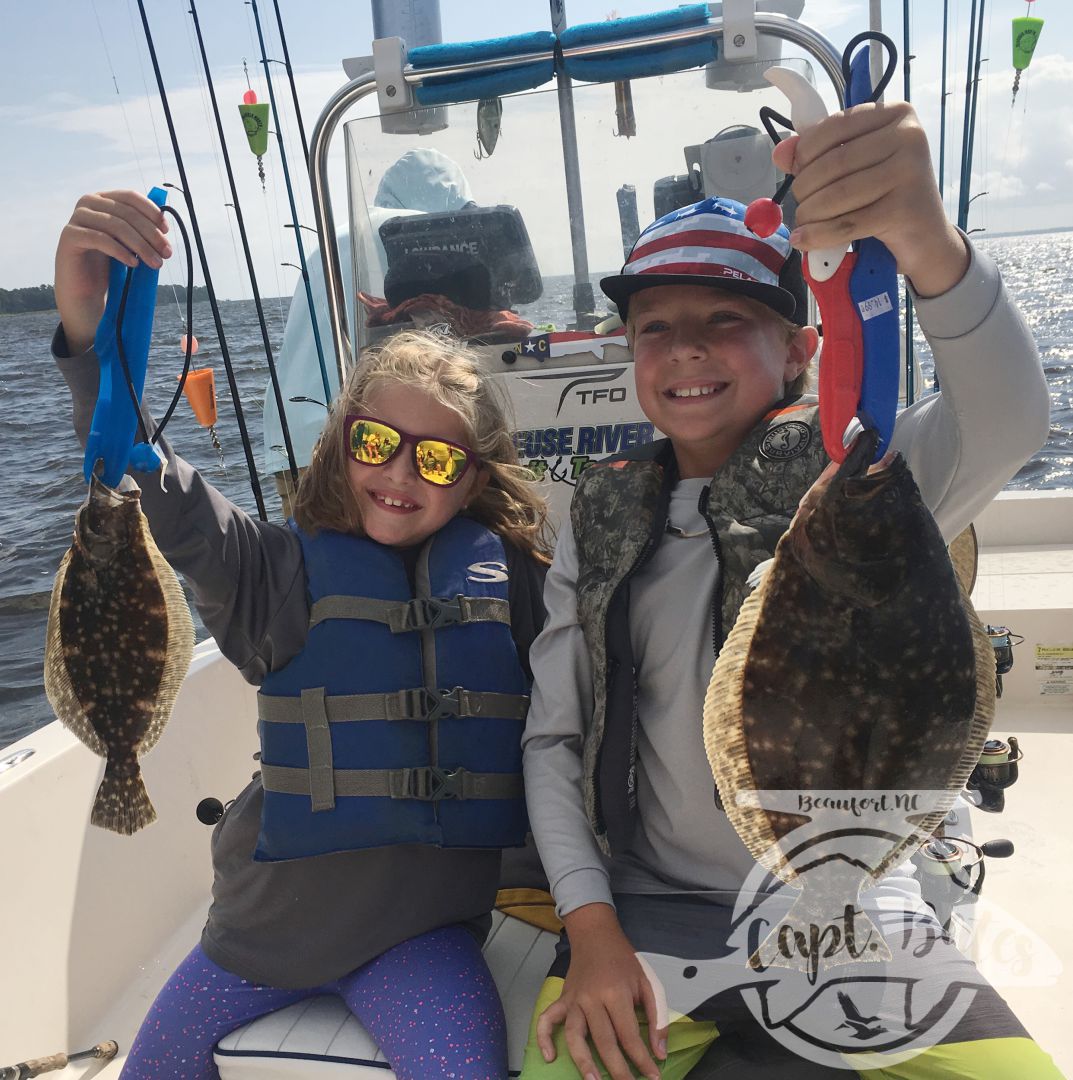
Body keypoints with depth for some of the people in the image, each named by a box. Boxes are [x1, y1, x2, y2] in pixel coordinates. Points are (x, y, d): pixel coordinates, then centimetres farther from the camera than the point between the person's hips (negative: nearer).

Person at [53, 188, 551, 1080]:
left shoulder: (506, 573, -4)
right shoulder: (291, 570, -9)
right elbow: (166, 502, -25)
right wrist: (90, 331, -39)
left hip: (422, 926, 0)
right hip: (272, 914, 1)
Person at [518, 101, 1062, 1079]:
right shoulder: (605, 522, 3)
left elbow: (1007, 423, -26)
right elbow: (555, 738, 3)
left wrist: (928, 243, -45)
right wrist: (592, 932, -7)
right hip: (652, 922, 2)